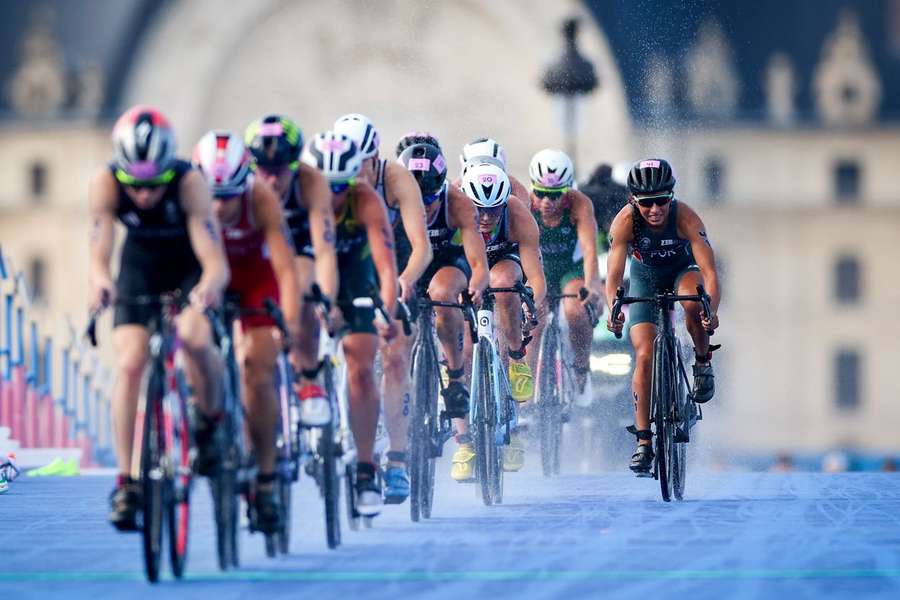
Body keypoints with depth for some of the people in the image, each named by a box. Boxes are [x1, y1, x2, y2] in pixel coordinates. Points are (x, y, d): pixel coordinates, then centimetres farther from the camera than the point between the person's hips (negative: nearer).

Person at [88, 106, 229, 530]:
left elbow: (216, 262, -39)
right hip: (140, 263, 2)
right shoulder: (105, 184, -29)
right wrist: (100, 281, -57)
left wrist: (209, 285, -62)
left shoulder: (189, 183, -35)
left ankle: (209, 417, 0)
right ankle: (125, 482, -10)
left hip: (190, 264, -2)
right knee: (129, 363, -16)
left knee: (194, 338, -30)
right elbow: (99, 253, -34)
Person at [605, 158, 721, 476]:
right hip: (645, 276, 1)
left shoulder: (686, 218, -33)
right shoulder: (625, 222, -30)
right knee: (645, 355, -12)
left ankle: (703, 362, -8)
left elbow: (709, 271, -38)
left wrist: (711, 310, -56)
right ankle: (644, 442, -6)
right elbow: (613, 274, -35)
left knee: (693, 303, -37)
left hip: (682, 270, -1)